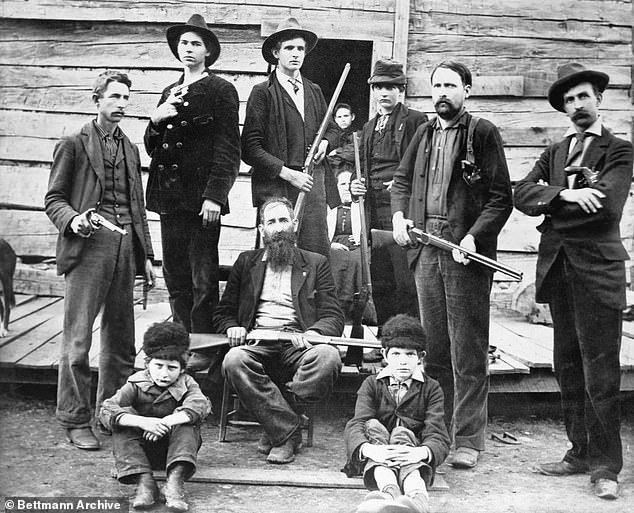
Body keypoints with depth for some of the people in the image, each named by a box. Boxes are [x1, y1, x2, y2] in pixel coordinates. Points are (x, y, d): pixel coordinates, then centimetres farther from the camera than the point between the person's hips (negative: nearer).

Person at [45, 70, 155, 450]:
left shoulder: (131, 149, 20)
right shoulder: (74, 145, 4)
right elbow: (53, 198, 2)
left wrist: (147, 256, 17)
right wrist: (72, 220, -20)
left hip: (126, 248, 6)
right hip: (89, 247, -6)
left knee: (121, 339, 8)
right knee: (78, 340, -6)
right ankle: (75, 421, 3)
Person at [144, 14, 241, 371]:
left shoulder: (221, 90, 0)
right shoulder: (170, 93, 20)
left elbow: (228, 147, -8)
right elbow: (152, 148, 21)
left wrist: (214, 195, -16)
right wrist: (156, 121, 0)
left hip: (201, 196, -7)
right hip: (170, 195, 7)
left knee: (203, 278, -3)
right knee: (175, 276, 10)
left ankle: (204, 348, 3)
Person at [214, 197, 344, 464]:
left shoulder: (316, 264, 18)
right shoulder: (246, 262, 22)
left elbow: (333, 316, 9)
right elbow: (223, 313, 21)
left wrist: (314, 332, -14)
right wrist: (233, 328, -4)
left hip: (298, 344, -1)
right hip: (257, 342, 1)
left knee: (328, 357, -35)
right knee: (234, 361, -34)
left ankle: (278, 428, -20)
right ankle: (289, 432, -25)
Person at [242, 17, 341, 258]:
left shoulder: (314, 91, 17)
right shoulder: (263, 93, -1)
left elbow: (331, 128, 29)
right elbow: (250, 148, -8)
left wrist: (325, 142, 5)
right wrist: (287, 173, -14)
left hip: (314, 184, 5)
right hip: (276, 187, -5)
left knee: (319, 254, 2)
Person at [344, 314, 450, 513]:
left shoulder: (431, 388, 7)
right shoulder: (372, 384, 9)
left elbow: (437, 434, -10)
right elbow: (355, 425, -9)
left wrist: (422, 452, -36)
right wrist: (368, 449, -35)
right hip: (375, 460, 1)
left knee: (402, 433, -28)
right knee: (373, 425, -25)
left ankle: (417, 495, -60)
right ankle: (389, 490, -55)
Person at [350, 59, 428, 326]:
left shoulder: (415, 120, 1)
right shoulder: (368, 128, 22)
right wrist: (355, 184, 10)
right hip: (373, 210, 7)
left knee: (406, 282, -9)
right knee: (379, 281, 9)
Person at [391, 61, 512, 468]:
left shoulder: (483, 133, -2)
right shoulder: (424, 134, 16)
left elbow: (501, 197, -7)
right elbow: (402, 181, 25)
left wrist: (474, 236, -18)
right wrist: (399, 215, 6)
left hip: (465, 252, -5)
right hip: (426, 249, 6)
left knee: (469, 354, -2)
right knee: (434, 347, 10)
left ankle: (468, 441, 4)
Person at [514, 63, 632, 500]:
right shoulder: (555, 152, 17)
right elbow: (523, 194, 3)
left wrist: (552, 212, -5)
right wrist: (564, 194, -15)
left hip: (597, 270, -6)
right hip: (558, 268, 6)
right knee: (568, 367, 11)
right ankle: (581, 452, 22)